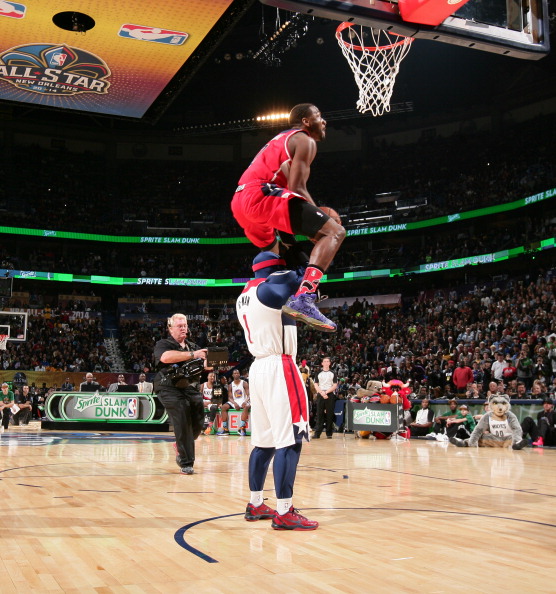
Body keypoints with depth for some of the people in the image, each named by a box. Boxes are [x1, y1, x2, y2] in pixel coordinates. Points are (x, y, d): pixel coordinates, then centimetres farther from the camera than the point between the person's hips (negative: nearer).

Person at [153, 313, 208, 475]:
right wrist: (192, 355, -25)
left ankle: (180, 447, 32)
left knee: (198, 424, 3)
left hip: (192, 389, 6)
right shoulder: (163, 345, 3)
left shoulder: (193, 347, 21)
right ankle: (186, 464, -4)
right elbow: (166, 357, -20)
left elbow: (205, 365, 12)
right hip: (171, 390, -5)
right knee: (183, 425, -12)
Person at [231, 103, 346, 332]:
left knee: (277, 254, 36)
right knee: (334, 232, -15)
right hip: (261, 194, -10)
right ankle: (303, 299, -32)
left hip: (240, 202, 10)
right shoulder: (305, 140, 6)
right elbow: (296, 187, -7)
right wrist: (318, 219, 4)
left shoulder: (282, 140, 34)